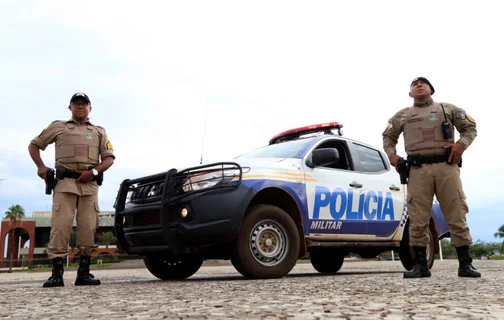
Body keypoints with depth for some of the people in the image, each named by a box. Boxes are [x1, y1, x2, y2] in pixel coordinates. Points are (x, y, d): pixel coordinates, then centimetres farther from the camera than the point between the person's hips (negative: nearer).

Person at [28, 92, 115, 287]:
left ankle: (84, 273, 2)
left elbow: (109, 158, 11)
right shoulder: (58, 127, 15)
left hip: (90, 184, 2)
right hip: (65, 182, -1)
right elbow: (34, 145, 19)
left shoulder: (99, 132, 19)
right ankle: (57, 274, -9)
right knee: (60, 225, -12)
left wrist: (94, 171, -8)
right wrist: (41, 166, 1)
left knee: (88, 227, -3)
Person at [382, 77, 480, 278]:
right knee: (417, 219, -5)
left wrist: (461, 144, -3)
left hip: (446, 165, 0)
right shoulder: (403, 115, 19)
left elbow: (470, 127, 17)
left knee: (457, 215, -3)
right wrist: (391, 154, 6)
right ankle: (420, 265, 1)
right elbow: (388, 136, 25)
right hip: (418, 169, 0)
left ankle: (465, 264, 4)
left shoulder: (447, 109, 17)